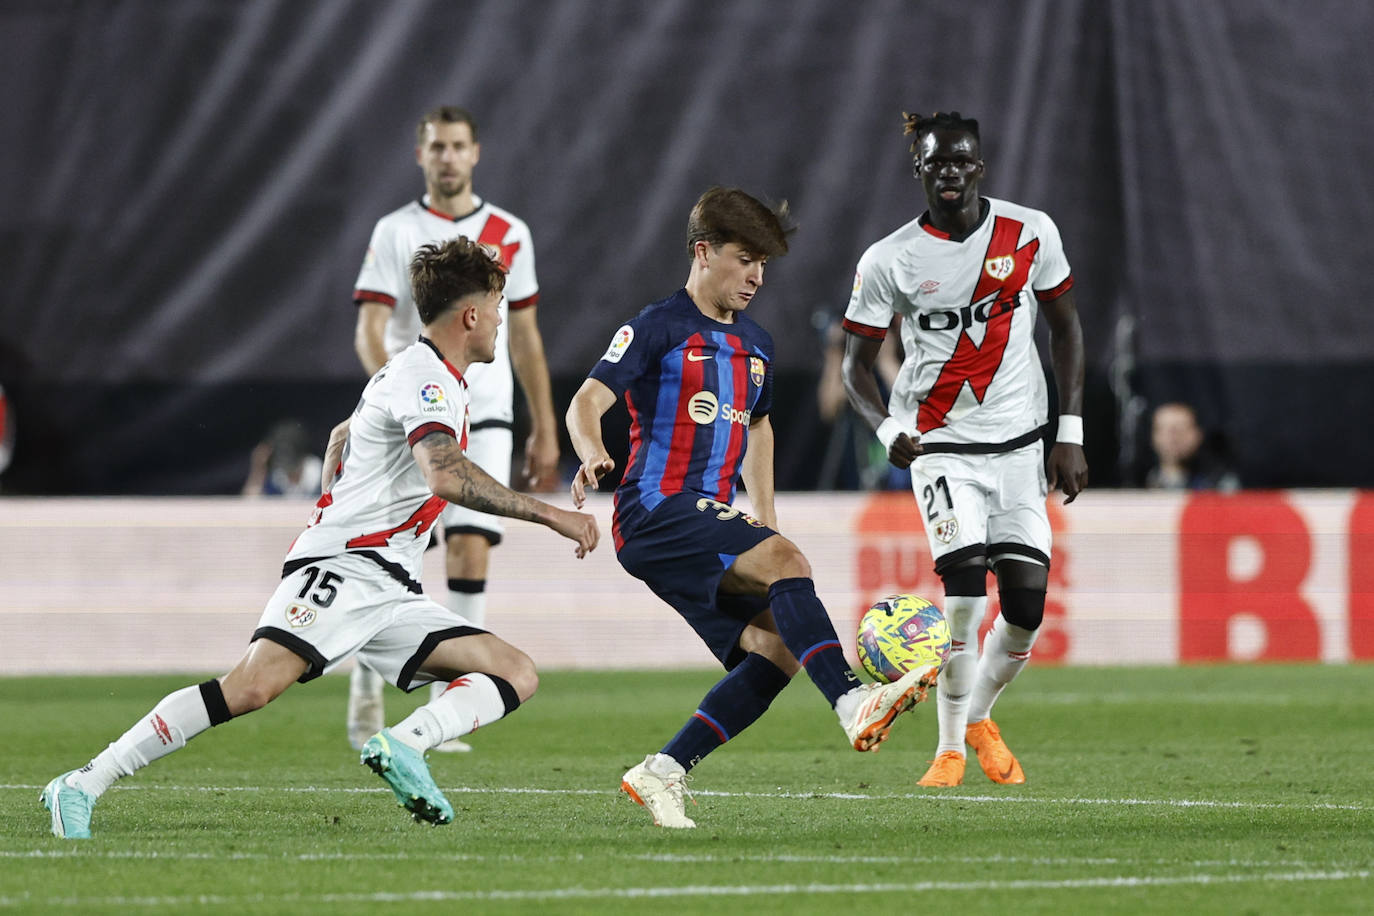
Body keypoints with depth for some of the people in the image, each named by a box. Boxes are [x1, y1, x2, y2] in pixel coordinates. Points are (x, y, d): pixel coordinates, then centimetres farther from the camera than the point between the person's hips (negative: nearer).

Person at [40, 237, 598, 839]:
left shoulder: (422, 374, 22)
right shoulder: (428, 379, -9)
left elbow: (342, 436, 40)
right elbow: (446, 476, -28)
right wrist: (549, 514, -24)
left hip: (389, 591, 10)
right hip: (341, 568, -10)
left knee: (517, 676, -3)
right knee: (253, 686, -28)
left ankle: (403, 745, -27)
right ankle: (84, 785, -24)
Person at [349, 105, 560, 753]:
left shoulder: (510, 236, 10)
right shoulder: (395, 233, 0)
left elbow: (524, 336, 16)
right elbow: (368, 332, -8)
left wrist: (545, 431, 14)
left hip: (484, 420, 1)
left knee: (470, 556, -11)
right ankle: (367, 684, 22)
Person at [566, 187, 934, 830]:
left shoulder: (754, 344, 20)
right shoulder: (660, 327, -3)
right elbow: (588, 401, -12)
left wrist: (765, 518, 27)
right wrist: (592, 455, -34)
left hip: (710, 523, 8)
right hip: (654, 511, -8)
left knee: (777, 646, -8)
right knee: (784, 561, -29)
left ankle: (661, 774, -5)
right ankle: (855, 705, -41)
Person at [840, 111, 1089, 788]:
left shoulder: (1030, 233, -1)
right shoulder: (887, 262, -6)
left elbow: (1064, 327, 10)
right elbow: (857, 364, 1)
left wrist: (1071, 433, 5)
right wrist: (888, 430, -19)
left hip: (1019, 444, 2)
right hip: (941, 446, -2)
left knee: (1027, 601, -5)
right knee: (966, 579, -21)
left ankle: (980, 716, 24)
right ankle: (950, 746, -7)